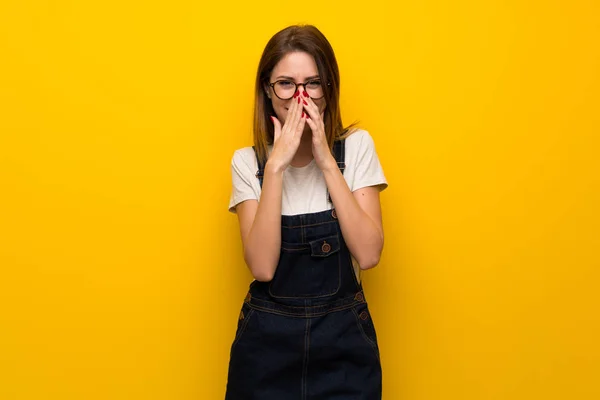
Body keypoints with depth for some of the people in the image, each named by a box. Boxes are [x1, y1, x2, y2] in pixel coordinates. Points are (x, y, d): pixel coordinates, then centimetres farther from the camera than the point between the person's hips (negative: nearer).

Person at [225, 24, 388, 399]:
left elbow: (368, 254, -15)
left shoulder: (356, 146, -5)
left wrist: (327, 161, -19)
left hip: (344, 339, 0)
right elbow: (262, 266, -16)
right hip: (268, 340, 0)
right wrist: (276, 166, -21)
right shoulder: (247, 161, -4)